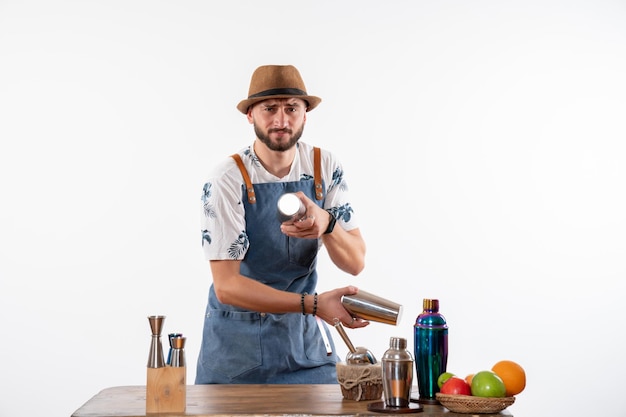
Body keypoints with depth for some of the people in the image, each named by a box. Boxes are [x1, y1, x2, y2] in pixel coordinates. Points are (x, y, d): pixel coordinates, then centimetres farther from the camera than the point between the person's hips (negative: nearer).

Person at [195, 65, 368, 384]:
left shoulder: (325, 167, -5)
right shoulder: (227, 180, -17)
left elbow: (355, 263, -7)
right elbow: (226, 286, -22)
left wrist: (326, 225, -29)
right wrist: (313, 304, -31)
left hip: (304, 337, 3)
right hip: (238, 342, -3)